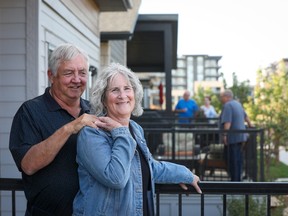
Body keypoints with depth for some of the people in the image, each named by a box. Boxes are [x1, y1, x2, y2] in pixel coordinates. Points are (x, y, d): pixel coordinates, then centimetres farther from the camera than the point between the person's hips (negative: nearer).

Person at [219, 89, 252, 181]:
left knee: (232, 160, -5)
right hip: (240, 135, 9)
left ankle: (234, 180, -2)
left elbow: (227, 122, -25)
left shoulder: (227, 105, -14)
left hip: (232, 137, -9)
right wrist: (250, 125, 43)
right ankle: (238, 179, 19)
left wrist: (225, 135, -28)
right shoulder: (237, 104, 16)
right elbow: (245, 116, 30)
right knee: (238, 158, 13)